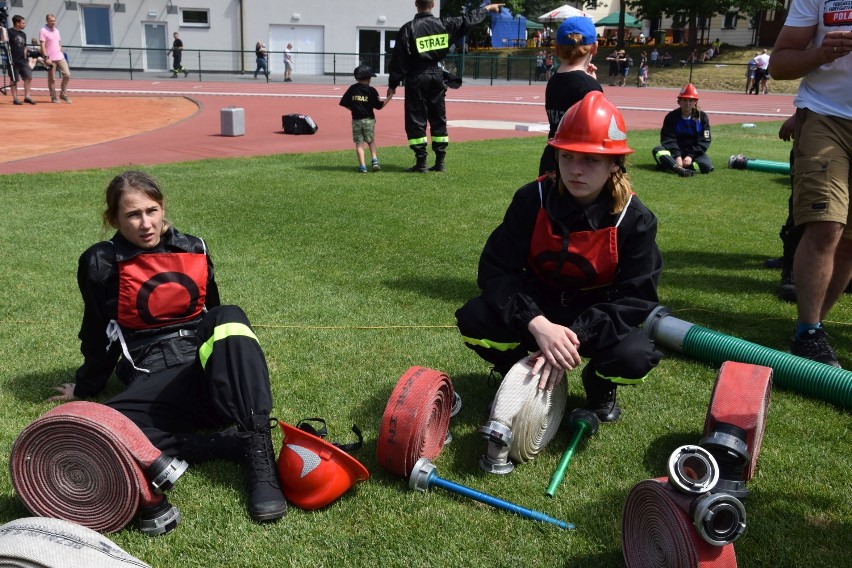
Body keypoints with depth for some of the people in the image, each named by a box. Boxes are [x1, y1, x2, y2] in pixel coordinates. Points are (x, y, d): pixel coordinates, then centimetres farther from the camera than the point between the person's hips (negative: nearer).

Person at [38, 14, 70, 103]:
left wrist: (61, 53, 16)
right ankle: (53, 97, 9)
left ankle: (63, 94, 11)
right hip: (50, 59, -6)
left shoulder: (56, 31, 16)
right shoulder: (43, 31, -5)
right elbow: (42, 45, -11)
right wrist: (46, 58, -18)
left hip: (60, 57, 6)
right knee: (51, 79, 1)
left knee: (67, 75, -1)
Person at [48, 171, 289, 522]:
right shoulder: (102, 264, 3)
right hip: (155, 380, -1)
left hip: (211, 373, 2)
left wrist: (244, 366, 30)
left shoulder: (193, 249, 10)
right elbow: (99, 335, 15)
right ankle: (236, 444, -34)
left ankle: (260, 454, -42)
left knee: (230, 317, -32)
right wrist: (86, 387, 25)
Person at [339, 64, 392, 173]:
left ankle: (362, 166, -4)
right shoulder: (371, 90, -5)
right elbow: (379, 106, -3)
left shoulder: (352, 89, 1)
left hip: (356, 120, 1)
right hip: (369, 120, -1)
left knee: (359, 143, 3)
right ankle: (374, 160, -1)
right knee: (371, 141, 17)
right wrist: (389, 97, 6)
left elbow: (345, 103, 2)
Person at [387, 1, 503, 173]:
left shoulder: (408, 29, -10)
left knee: (416, 120, 2)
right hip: (436, 75, 4)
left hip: (416, 78, -4)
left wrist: (393, 84, -2)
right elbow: (468, 20, 12)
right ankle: (439, 162, 15)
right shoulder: (444, 24, 0)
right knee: (438, 119, 13)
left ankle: (421, 163, 0)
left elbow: (399, 59, -9)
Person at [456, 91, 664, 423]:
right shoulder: (532, 200, -14)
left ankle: (600, 387, 6)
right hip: (538, 306, 1)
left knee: (635, 357, -33)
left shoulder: (635, 219, -16)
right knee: (474, 321, -27)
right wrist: (536, 323, -36)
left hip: (597, 316, -1)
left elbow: (636, 298, -19)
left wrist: (573, 337, -33)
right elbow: (496, 269, -18)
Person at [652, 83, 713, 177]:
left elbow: (704, 141, -5)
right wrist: (677, 156, -26)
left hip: (694, 151, 0)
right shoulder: (672, 116, -1)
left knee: (707, 166, -31)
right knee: (657, 150, -29)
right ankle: (680, 169, -51)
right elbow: (668, 139, -10)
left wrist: (691, 156, -19)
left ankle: (670, 165, -31)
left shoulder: (702, 117, 0)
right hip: (675, 151, 0)